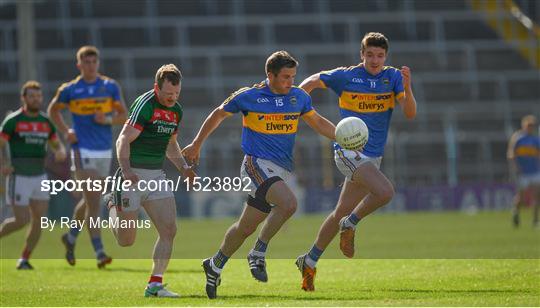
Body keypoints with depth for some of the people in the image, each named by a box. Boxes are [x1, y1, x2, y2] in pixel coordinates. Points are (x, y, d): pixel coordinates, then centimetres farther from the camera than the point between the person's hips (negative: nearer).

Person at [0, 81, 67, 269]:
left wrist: (61, 152, -7)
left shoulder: (46, 122, 9)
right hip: (19, 178, -5)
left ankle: (24, 259, 9)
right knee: (22, 220, -10)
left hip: (39, 177, 5)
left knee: (39, 220, -3)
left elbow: (57, 144, 17)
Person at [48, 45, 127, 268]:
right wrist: (65, 132, 2)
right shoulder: (69, 90, 0)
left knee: (89, 201, 16)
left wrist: (108, 119, -13)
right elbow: (53, 110, 16)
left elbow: (123, 116, 8)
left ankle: (71, 237, 40)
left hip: (105, 151, 4)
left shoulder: (110, 86, 5)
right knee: (94, 202, -15)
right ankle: (99, 253, -17)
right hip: (83, 151, -4)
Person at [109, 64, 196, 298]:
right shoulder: (145, 105, -15)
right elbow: (123, 140, -19)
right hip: (133, 176, -7)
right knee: (126, 240, -1)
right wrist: (126, 171, -32)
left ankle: (154, 285, 0)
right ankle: (114, 206, 32)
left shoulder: (176, 111, 11)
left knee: (169, 230, -7)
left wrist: (183, 167, 12)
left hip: (157, 176, 7)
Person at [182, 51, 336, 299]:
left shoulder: (299, 97, 6)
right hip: (257, 164, -5)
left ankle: (215, 266, 31)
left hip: (282, 171, 5)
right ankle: (258, 254, -15)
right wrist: (196, 145, 17)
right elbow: (218, 115, 10)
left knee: (246, 227, 11)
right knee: (289, 203, -29)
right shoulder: (248, 96, -6)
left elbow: (318, 122, 19)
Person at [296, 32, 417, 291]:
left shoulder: (393, 77, 2)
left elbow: (409, 113, -8)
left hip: (373, 157, 5)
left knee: (341, 213, 11)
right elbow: (314, 81, 13)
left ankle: (310, 261, 24)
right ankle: (351, 224, -3)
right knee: (385, 191, -27)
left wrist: (407, 88, -25)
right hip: (349, 151, -5)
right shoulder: (346, 76, -4)